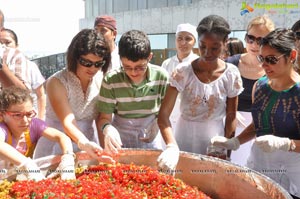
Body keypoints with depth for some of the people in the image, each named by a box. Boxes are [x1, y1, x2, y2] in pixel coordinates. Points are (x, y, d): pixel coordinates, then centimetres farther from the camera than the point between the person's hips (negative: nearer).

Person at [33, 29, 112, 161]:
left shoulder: (100, 81, -2)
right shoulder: (57, 82, -15)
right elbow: (68, 122, -26)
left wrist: (102, 150, -10)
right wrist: (84, 144, -43)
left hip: (88, 143, 3)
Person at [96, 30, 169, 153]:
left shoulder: (161, 77, -15)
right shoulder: (111, 80, -19)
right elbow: (104, 118, -13)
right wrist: (107, 128, -36)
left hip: (151, 142, 1)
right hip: (120, 141, -1)